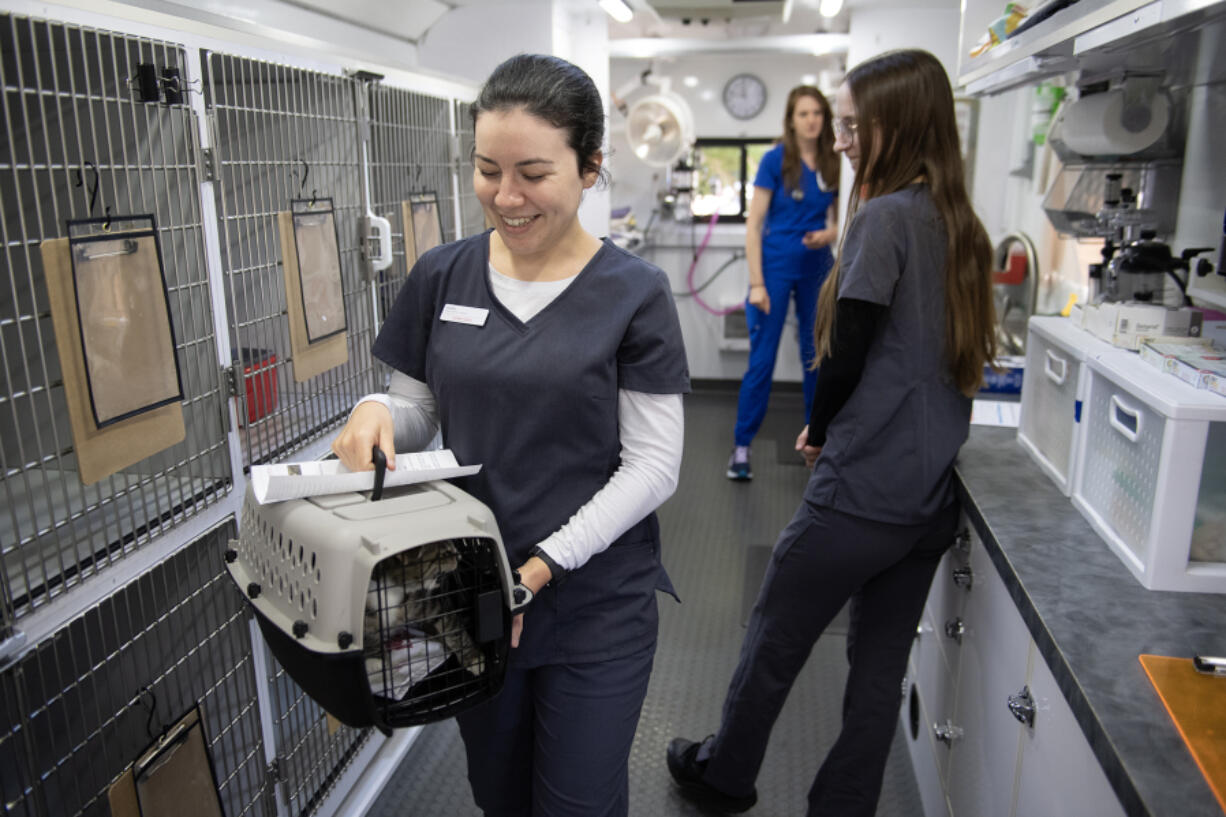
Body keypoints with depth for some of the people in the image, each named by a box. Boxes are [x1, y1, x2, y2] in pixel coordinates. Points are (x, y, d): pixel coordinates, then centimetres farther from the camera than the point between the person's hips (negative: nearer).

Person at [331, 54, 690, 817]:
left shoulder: (633, 293, -10)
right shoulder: (442, 277, 0)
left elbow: (653, 464, -10)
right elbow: (420, 410, 9)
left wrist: (543, 566, -18)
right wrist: (379, 411, -15)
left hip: (595, 608, -3)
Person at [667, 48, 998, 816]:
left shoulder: (886, 216, -15)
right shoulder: (962, 225, 10)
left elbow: (848, 350, -14)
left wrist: (819, 430, 5)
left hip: (862, 492, -8)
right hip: (932, 496, 8)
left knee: (775, 638, 13)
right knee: (881, 666, 16)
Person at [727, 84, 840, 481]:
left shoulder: (832, 164, 5)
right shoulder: (776, 159, -5)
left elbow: (837, 220, 15)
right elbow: (753, 223, -7)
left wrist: (828, 234, -10)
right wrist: (756, 284, -13)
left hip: (818, 268, 4)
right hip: (777, 266, -4)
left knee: (817, 356, 10)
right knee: (762, 359, -3)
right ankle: (741, 446, 6)